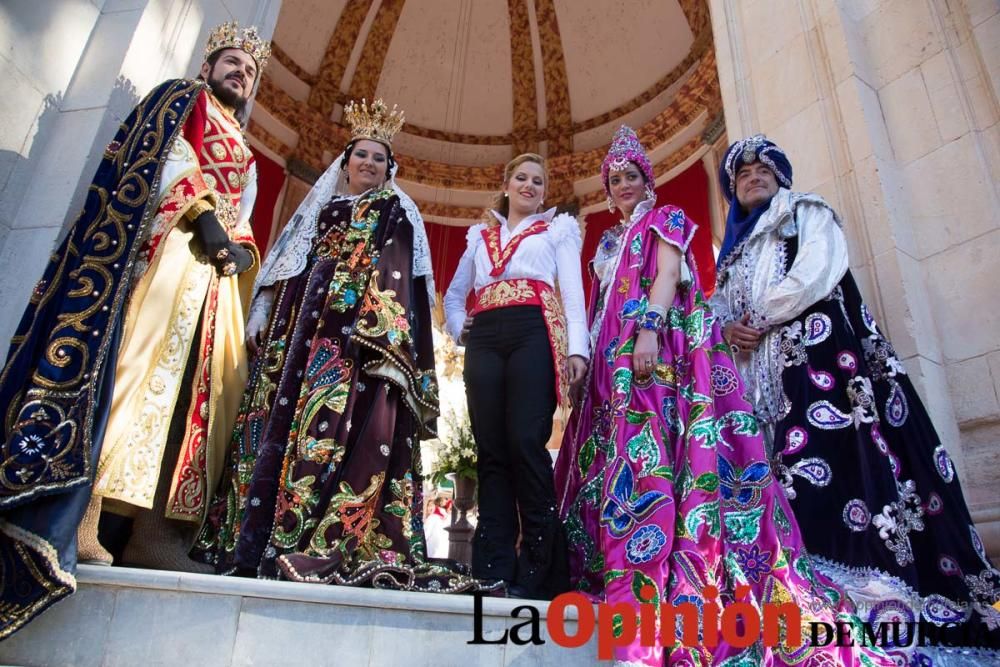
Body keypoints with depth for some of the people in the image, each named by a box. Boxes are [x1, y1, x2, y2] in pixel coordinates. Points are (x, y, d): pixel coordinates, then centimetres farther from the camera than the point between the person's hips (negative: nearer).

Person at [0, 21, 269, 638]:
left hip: (216, 266, 7)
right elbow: (164, 158, -2)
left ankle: (154, 531, -10)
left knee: (197, 390, -6)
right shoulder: (180, 99, 17)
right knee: (135, 362, -21)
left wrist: (240, 250, 1)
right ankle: (78, 518, -22)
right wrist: (202, 217, -14)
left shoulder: (245, 155, 33)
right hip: (167, 242, -6)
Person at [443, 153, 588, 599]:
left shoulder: (558, 228, 19)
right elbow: (454, 293, 32)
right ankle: (493, 570, -1)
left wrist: (576, 348, -8)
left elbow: (572, 290, 6)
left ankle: (538, 570, -6)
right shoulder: (481, 235, 28)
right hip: (485, 339, 4)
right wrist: (458, 328, 11)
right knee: (491, 449, -3)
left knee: (526, 442, -15)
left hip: (534, 334, -3)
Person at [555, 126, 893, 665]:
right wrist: (585, 357, 12)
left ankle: (653, 583, -25)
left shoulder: (665, 220, 13)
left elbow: (668, 275, -6)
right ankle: (621, 576, -3)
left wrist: (649, 328, -22)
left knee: (651, 451, -21)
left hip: (659, 347, -7)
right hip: (613, 359, 7)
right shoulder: (609, 241, 30)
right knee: (619, 459, -3)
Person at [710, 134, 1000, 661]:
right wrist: (729, 327, -3)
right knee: (791, 470, -5)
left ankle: (877, 585, -20)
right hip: (762, 371, 5)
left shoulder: (808, 214, 13)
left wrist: (759, 318, -6)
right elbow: (719, 305, 20)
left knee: (837, 454, -19)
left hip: (819, 352, -5)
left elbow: (815, 273, -6)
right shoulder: (734, 246, 29)